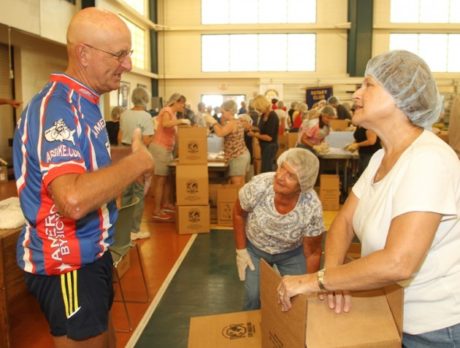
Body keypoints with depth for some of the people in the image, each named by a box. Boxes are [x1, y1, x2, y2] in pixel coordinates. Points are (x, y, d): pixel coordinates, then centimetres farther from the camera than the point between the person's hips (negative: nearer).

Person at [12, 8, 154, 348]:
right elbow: (73, 199, -40)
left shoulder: (82, 102, 7)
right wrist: (138, 161, -27)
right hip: (66, 263, -9)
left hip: (90, 253, 9)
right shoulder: (57, 107, -25)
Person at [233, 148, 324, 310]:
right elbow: (239, 214, -10)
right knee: (254, 297, -7)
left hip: (292, 253, 0)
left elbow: (313, 253, -15)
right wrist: (241, 250, -7)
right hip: (255, 249, 0)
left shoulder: (312, 208, -33)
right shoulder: (258, 186, -33)